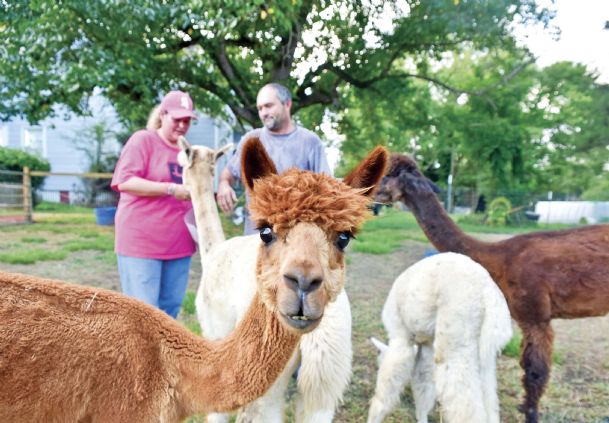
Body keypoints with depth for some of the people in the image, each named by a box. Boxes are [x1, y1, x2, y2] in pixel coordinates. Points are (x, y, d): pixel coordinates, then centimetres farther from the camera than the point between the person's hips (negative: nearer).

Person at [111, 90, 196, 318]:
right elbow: (124, 181, -14)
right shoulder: (143, 139, -3)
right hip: (141, 242, -6)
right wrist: (170, 189, -19)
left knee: (170, 311, 10)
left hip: (179, 244, 6)